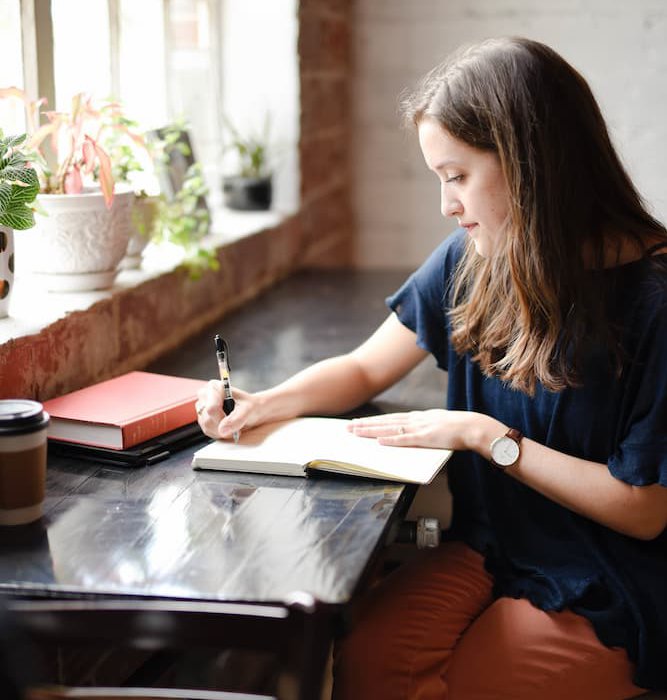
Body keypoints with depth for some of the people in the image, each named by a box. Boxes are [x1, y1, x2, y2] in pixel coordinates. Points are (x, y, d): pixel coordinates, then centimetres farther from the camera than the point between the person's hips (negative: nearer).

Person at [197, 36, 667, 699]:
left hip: (609, 595, -4)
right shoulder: (468, 261, -1)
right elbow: (363, 369, 11)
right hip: (487, 549, 4)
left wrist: (486, 435, -17)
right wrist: (261, 405, -7)